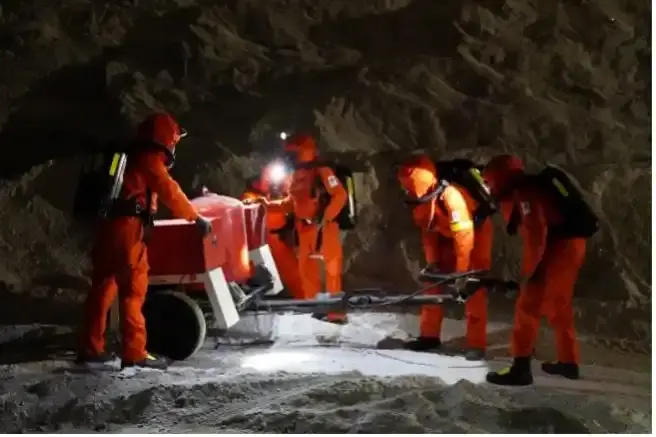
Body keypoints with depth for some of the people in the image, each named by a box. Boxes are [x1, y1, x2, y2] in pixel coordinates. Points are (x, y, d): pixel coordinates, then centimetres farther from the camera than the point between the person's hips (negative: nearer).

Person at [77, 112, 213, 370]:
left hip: (108, 226, 9)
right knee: (133, 290, -7)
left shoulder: (133, 158, 25)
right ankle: (135, 353, -8)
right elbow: (170, 193, -8)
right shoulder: (149, 160, -3)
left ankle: (90, 349, 17)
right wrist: (196, 218, -1)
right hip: (126, 228, -9)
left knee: (103, 288, 12)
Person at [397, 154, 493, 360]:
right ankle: (430, 335, 13)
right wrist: (432, 262, -2)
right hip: (448, 235, 8)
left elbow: (465, 237, -34)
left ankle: (477, 343, -9)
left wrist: (461, 273, -29)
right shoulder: (421, 199, -13)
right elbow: (428, 231, 1)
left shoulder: (451, 196, -37)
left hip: (476, 233, -8)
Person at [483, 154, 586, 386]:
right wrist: (530, 269, 23)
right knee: (558, 307, 22)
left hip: (558, 249, -10)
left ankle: (521, 368, -10)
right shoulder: (529, 190, 19)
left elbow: (536, 234, -21)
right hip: (569, 246, 10)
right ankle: (569, 362, 31)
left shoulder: (524, 193, -12)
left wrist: (527, 272, -15)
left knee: (528, 306, -8)